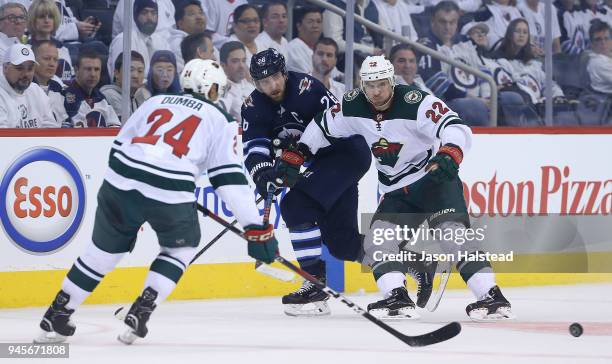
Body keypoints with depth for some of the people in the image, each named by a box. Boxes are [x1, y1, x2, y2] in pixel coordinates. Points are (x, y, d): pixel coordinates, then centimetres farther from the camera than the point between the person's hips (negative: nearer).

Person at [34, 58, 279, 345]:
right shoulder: (218, 121, 13)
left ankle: (56, 318, 22)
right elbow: (230, 178, 5)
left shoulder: (156, 102, 24)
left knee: (104, 250, 21)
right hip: (170, 192, -4)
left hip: (120, 181, 4)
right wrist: (256, 228, 5)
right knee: (182, 246, 23)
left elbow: (119, 146, 23)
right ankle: (141, 311, 10)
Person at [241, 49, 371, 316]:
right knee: (340, 240, 7)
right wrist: (262, 172, -32)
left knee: (296, 204, -23)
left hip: (345, 152, -8)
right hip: (315, 162, 8)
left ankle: (316, 281, -20)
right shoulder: (254, 107, -3)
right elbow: (253, 146, -11)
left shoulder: (305, 88, -22)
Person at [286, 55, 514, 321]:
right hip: (397, 193, 7)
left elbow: (457, 128, -31)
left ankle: (491, 297, -30)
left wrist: (449, 155, -51)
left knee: (452, 232, -25)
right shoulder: (353, 106, -3)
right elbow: (323, 126, 15)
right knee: (377, 240, -11)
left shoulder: (415, 102, -21)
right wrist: (295, 156, 10)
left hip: (435, 179, -7)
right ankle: (397, 298, -18)